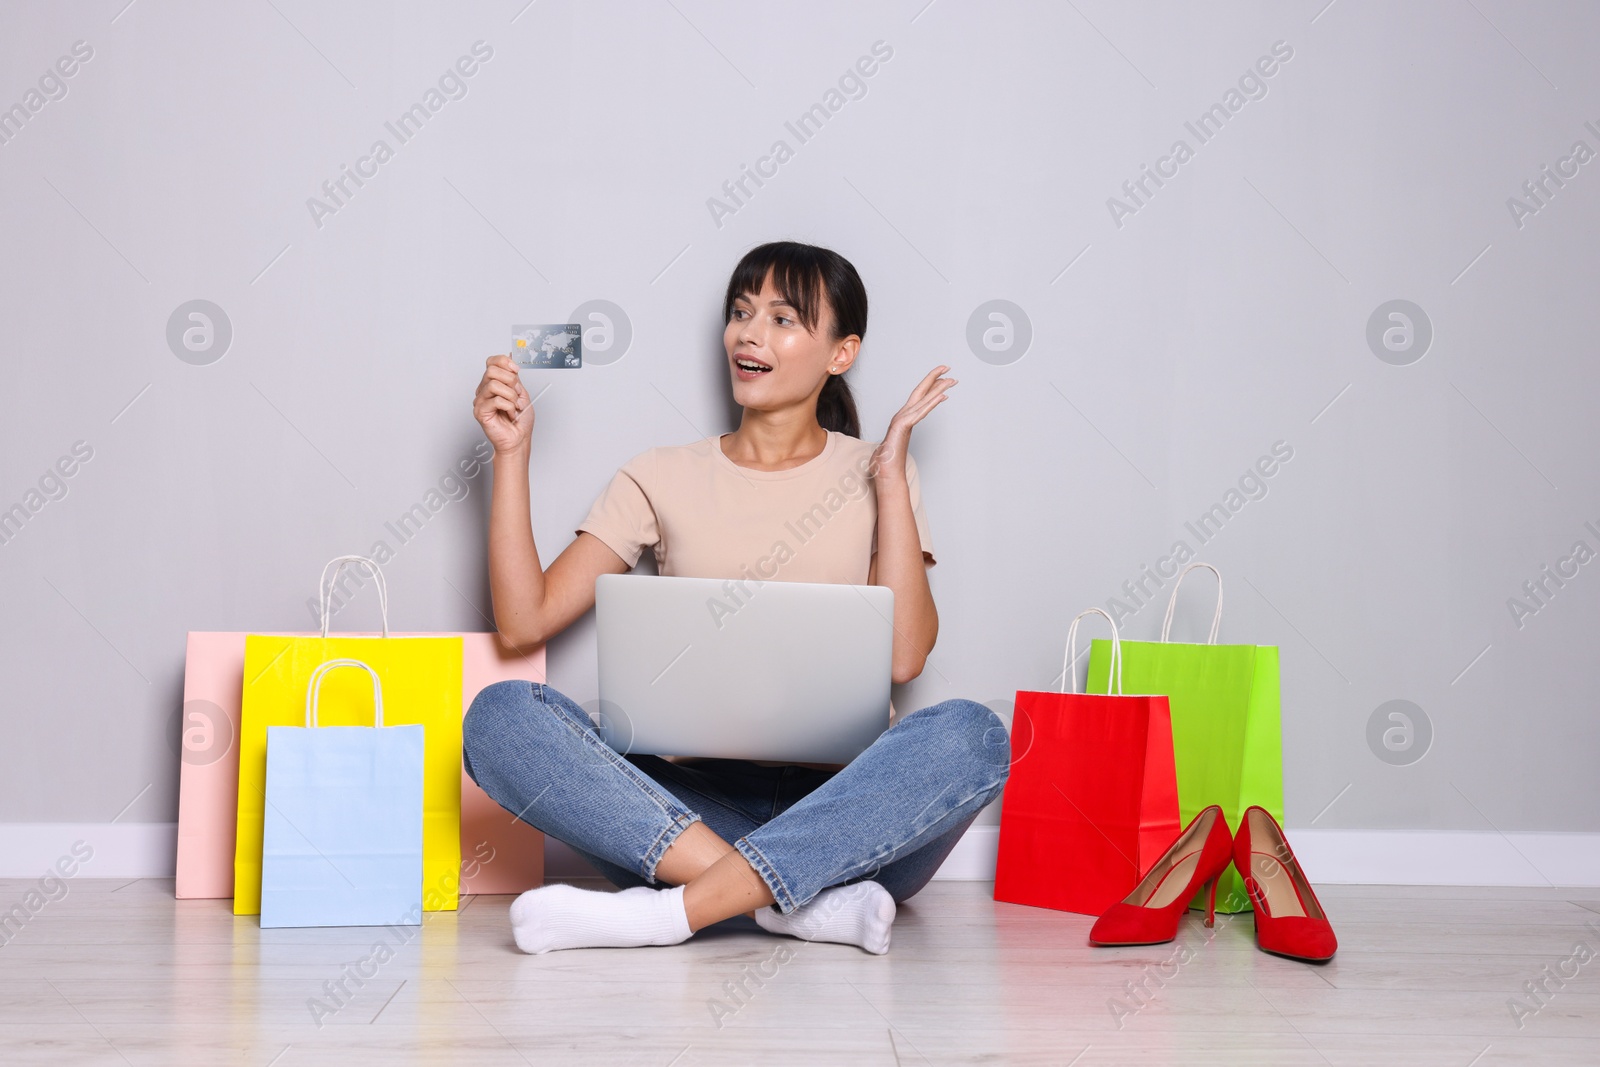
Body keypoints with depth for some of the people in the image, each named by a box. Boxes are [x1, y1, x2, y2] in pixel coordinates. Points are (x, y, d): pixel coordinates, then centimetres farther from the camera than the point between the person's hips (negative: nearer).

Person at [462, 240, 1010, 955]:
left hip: (843, 811, -1)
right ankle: (807, 901, -32)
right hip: (691, 804, 1)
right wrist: (512, 454, 2)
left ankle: (670, 909, -35)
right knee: (500, 715, -23)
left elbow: (904, 655, -5)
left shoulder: (871, 478, 12)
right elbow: (523, 621, 5)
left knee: (969, 732, -32)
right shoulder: (662, 478, 15)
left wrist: (892, 475, -3)